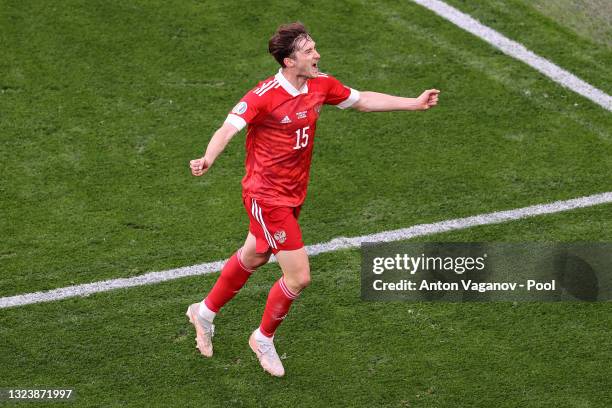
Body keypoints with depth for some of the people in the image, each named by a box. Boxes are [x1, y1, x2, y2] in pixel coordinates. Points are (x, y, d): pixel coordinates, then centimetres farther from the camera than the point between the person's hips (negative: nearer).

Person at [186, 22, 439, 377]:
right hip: (268, 197, -8)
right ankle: (264, 339, 20)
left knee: (252, 258, 25)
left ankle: (205, 312, 48)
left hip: (294, 194, 8)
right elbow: (228, 129, -34)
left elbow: (362, 100, 12)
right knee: (299, 278, -7)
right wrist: (208, 159, -55)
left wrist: (415, 103, 11)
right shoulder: (264, 96, -24)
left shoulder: (321, 84, -3)